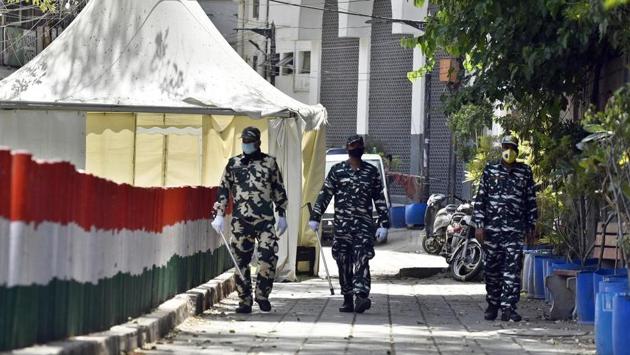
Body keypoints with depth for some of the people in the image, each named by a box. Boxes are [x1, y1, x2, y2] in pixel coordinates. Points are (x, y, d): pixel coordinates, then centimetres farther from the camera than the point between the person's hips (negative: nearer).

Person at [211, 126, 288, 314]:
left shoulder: (270, 162, 8)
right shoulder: (233, 163, 9)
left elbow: (279, 190, 14)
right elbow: (223, 189, 10)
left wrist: (282, 215, 12)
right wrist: (219, 215, 3)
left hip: (265, 220, -1)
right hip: (240, 219, 1)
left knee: (269, 256, -14)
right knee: (241, 261, 2)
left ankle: (262, 295, 2)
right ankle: (245, 301, 10)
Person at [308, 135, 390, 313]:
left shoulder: (372, 171, 9)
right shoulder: (337, 170, 10)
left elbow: (380, 199, 11)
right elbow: (324, 194, 8)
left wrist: (383, 224, 5)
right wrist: (315, 218, -1)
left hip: (364, 224, -2)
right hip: (341, 224, 2)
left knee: (361, 260, -16)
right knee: (343, 263, 3)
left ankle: (361, 296, -27)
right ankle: (348, 300, 10)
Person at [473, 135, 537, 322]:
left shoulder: (525, 172, 8)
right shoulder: (490, 170, 6)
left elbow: (531, 201, 12)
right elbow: (480, 199, 5)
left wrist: (531, 226, 8)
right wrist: (479, 225, -2)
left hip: (515, 229, -1)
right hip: (492, 228, 1)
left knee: (512, 269, -8)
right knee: (492, 269, 7)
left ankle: (508, 308, -9)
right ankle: (492, 305, 20)